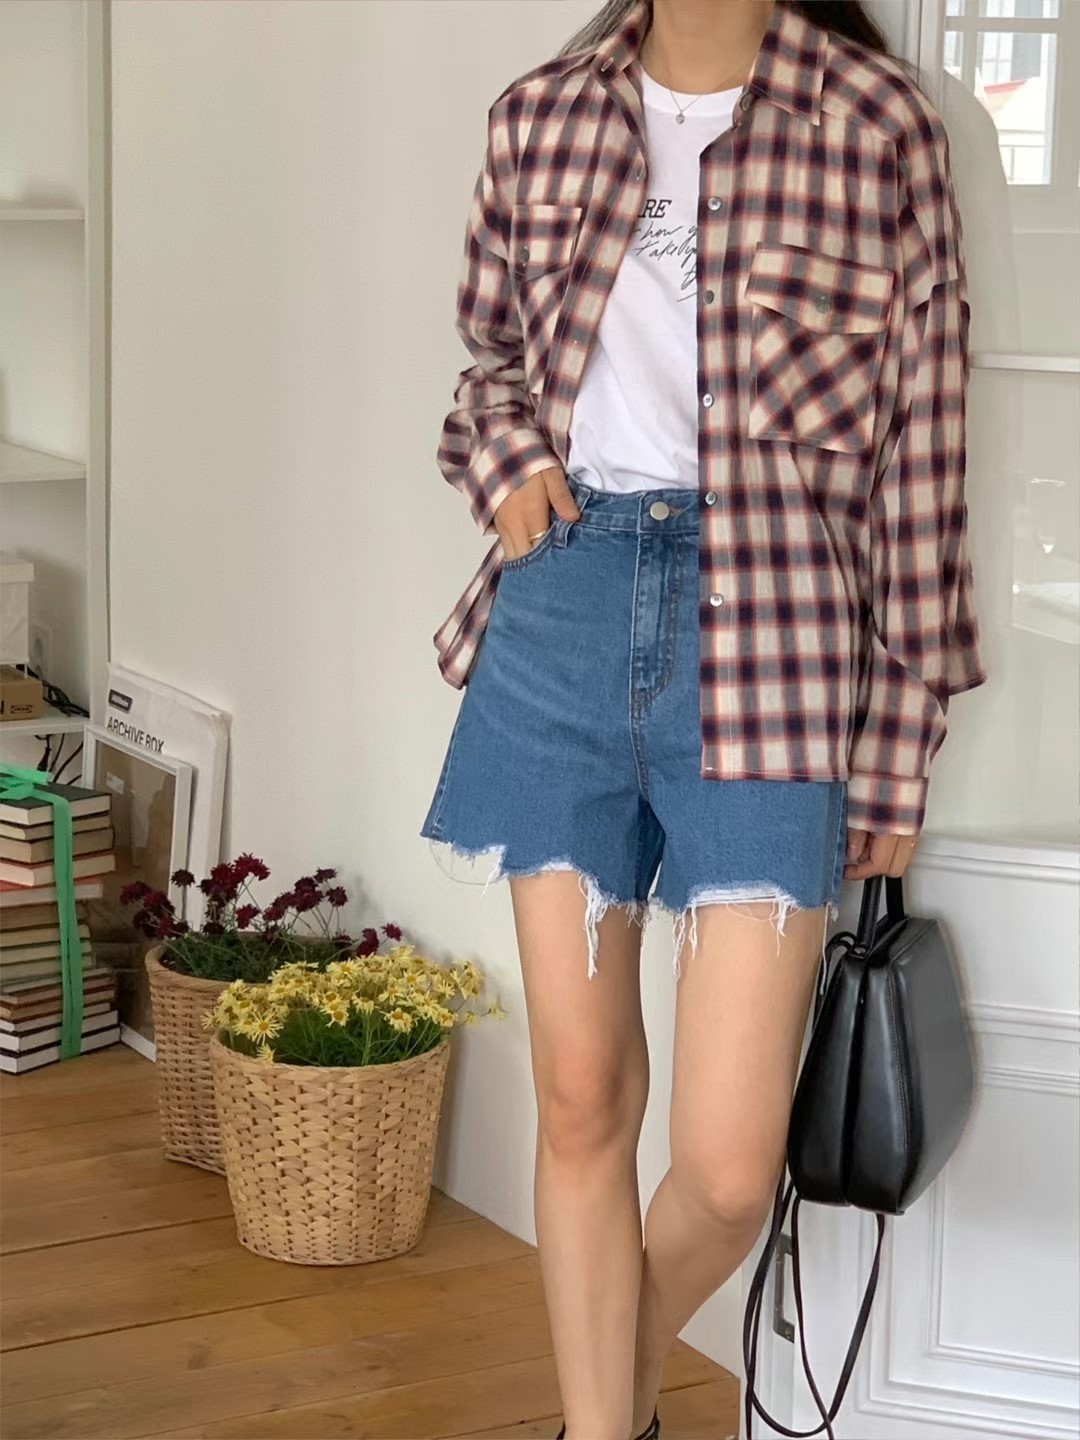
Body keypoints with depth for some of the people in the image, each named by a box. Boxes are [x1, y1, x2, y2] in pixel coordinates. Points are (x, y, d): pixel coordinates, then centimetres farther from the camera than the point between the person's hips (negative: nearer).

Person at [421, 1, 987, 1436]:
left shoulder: (876, 123, -3)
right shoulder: (542, 117, 9)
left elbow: (916, 452, -1)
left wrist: (898, 745, 0)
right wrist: (507, 462, 0)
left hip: (769, 641, -3)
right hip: (559, 614, 3)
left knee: (731, 1168, -3)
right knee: (581, 1103, 8)